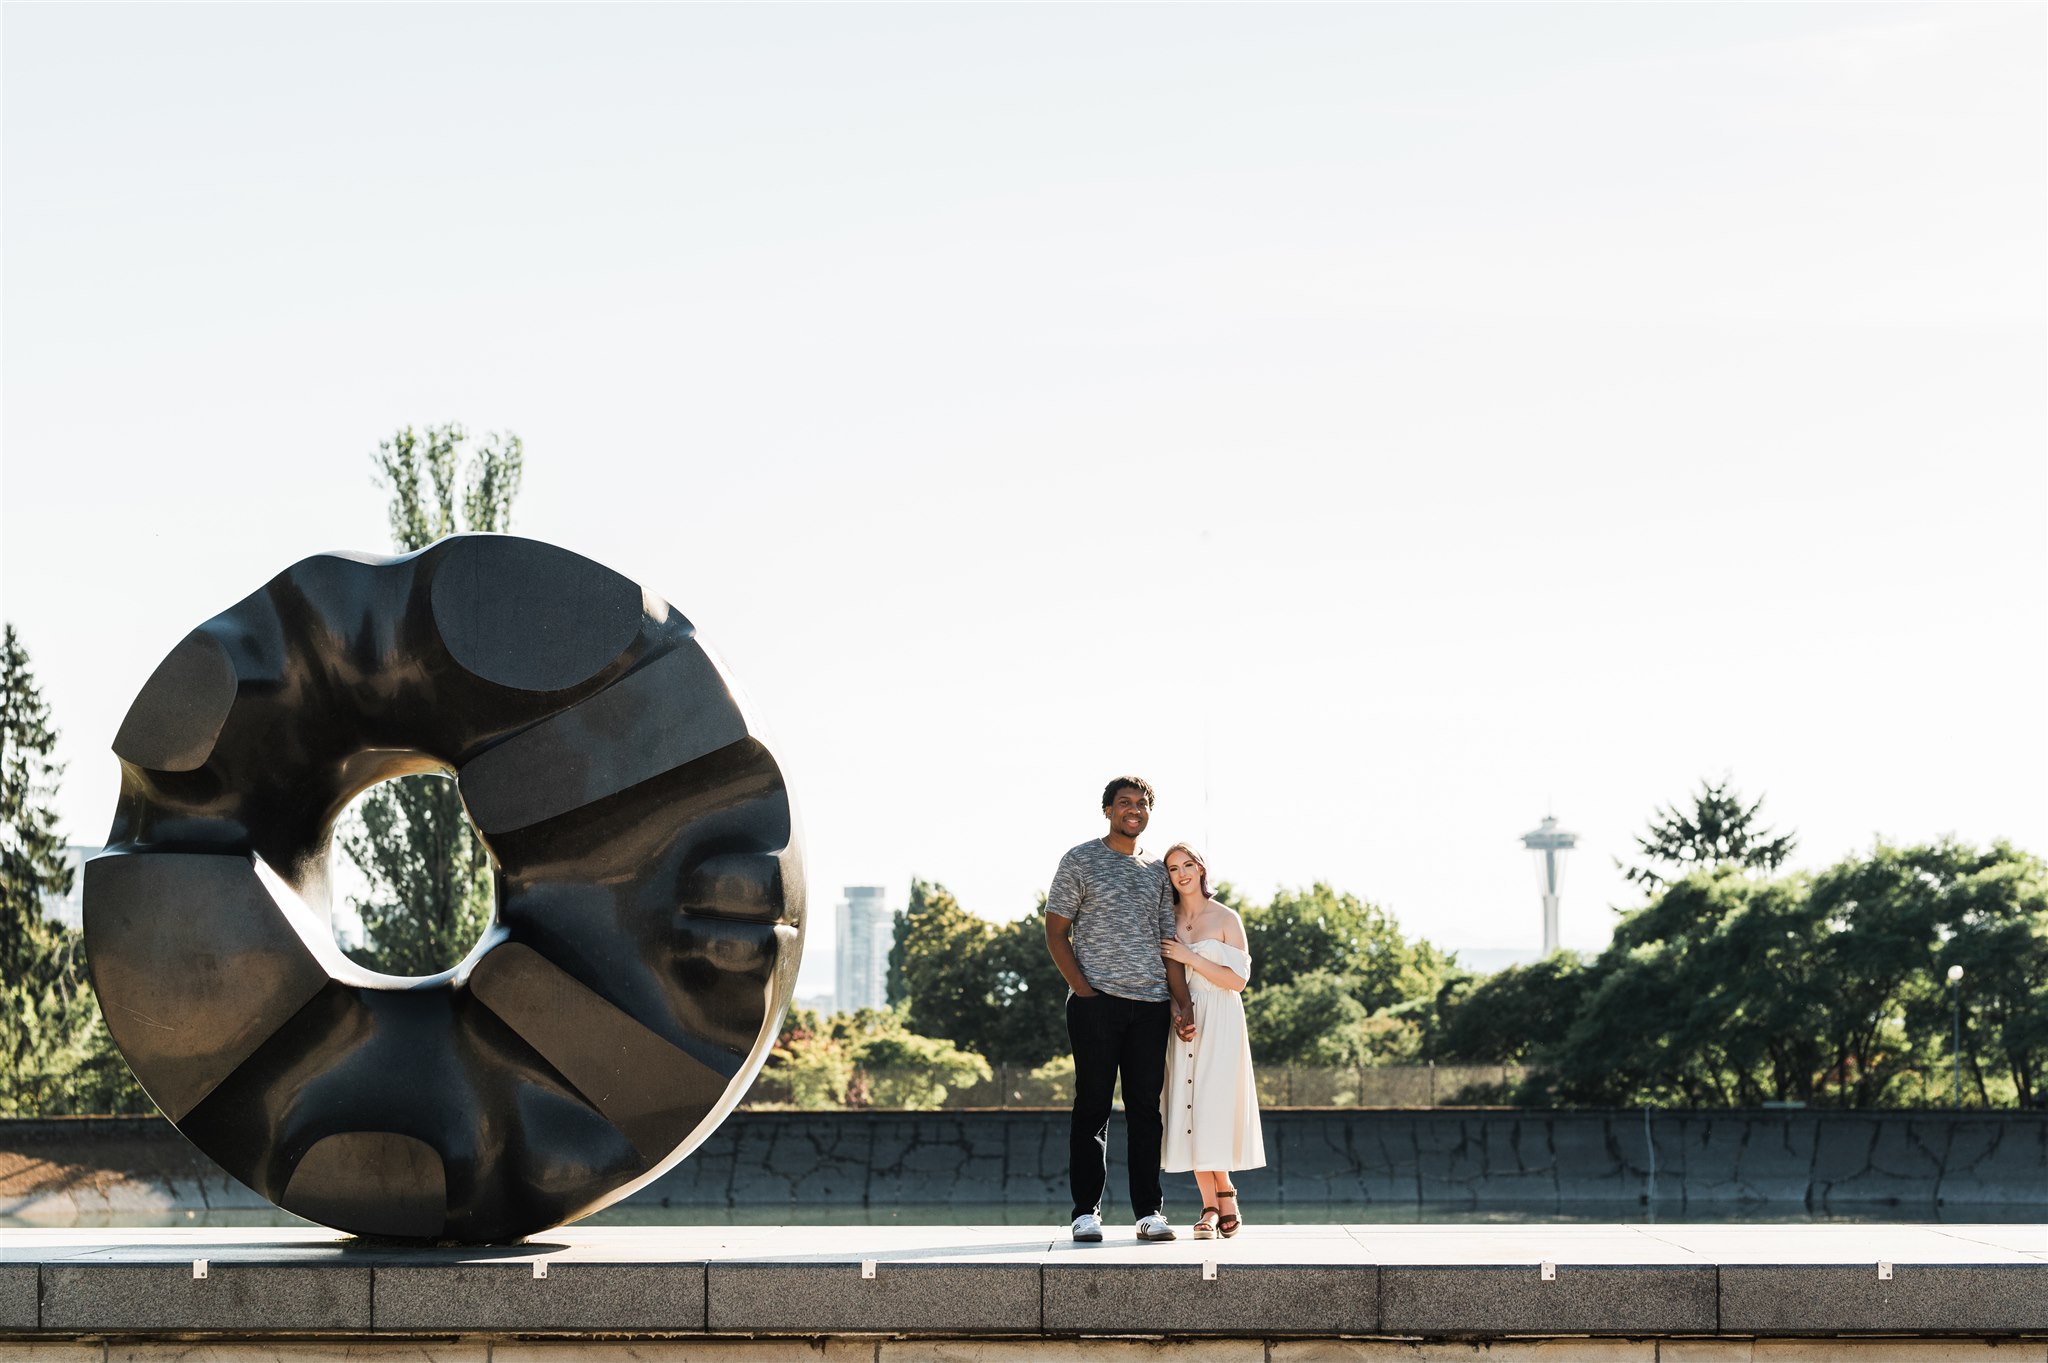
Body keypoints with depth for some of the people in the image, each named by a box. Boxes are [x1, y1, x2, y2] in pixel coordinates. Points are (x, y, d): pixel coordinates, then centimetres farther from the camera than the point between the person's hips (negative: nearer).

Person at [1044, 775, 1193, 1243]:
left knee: (1146, 1107, 4)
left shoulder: (1156, 871, 16)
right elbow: (1056, 932, 0)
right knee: (1093, 1105, -2)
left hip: (1150, 1003, 4)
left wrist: (1181, 1000, 4)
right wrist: (1083, 990, -9)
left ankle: (1148, 1212, 7)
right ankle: (1086, 1211, 1)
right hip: (1097, 1002, -4)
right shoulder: (1080, 862, 3)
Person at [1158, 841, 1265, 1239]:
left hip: (1218, 1025, -4)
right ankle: (1214, 1204, 1)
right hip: (1180, 1022, 4)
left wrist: (1189, 958, -13)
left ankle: (1218, 1201, 1)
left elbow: (1238, 979, -8)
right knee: (1189, 1113, -2)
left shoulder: (1225, 918, -2)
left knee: (1212, 1111, -11)